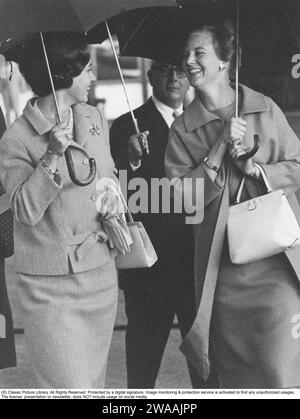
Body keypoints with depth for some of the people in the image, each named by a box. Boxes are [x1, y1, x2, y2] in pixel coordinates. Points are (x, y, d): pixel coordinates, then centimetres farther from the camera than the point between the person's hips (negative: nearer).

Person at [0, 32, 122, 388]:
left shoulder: (94, 119, 8)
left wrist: (113, 202, 1)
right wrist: (52, 157, -25)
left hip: (102, 273, 6)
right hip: (51, 285, -6)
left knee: (94, 383, 14)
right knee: (69, 387, -5)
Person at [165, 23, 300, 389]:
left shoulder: (266, 109, 5)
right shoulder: (182, 129, 5)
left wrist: (255, 169, -10)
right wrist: (220, 148, -13)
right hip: (223, 268, 1)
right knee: (234, 372, 9)